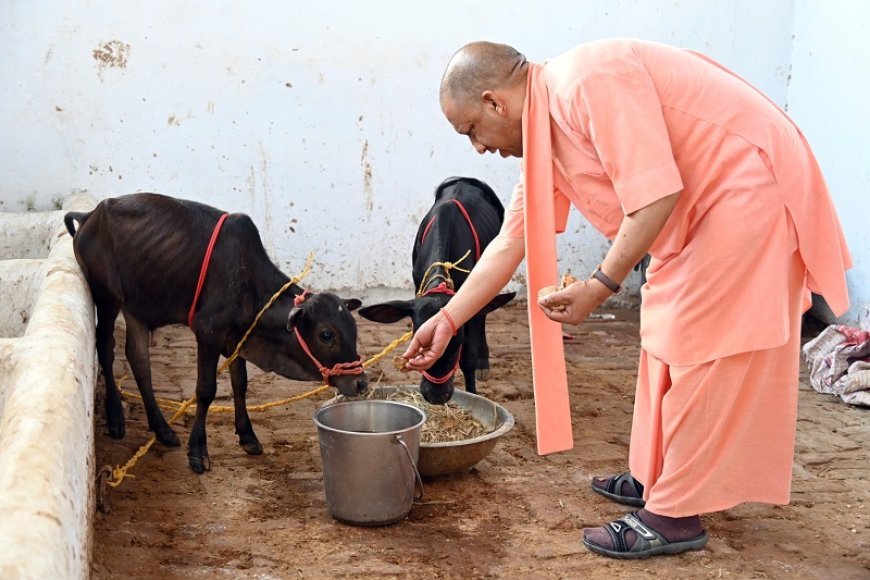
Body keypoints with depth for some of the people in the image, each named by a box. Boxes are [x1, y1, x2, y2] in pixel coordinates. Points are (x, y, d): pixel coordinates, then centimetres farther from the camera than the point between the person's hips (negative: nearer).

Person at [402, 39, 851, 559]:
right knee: (666, 338, 15)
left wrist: (602, 285, -21)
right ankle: (659, 477, 28)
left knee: (697, 350, -6)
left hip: (749, 184, -10)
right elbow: (512, 240, 11)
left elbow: (657, 191, -26)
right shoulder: (542, 134, 7)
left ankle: (676, 516, 4)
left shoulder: (586, 83, -23)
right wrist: (448, 320, 11)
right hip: (705, 207, 10)